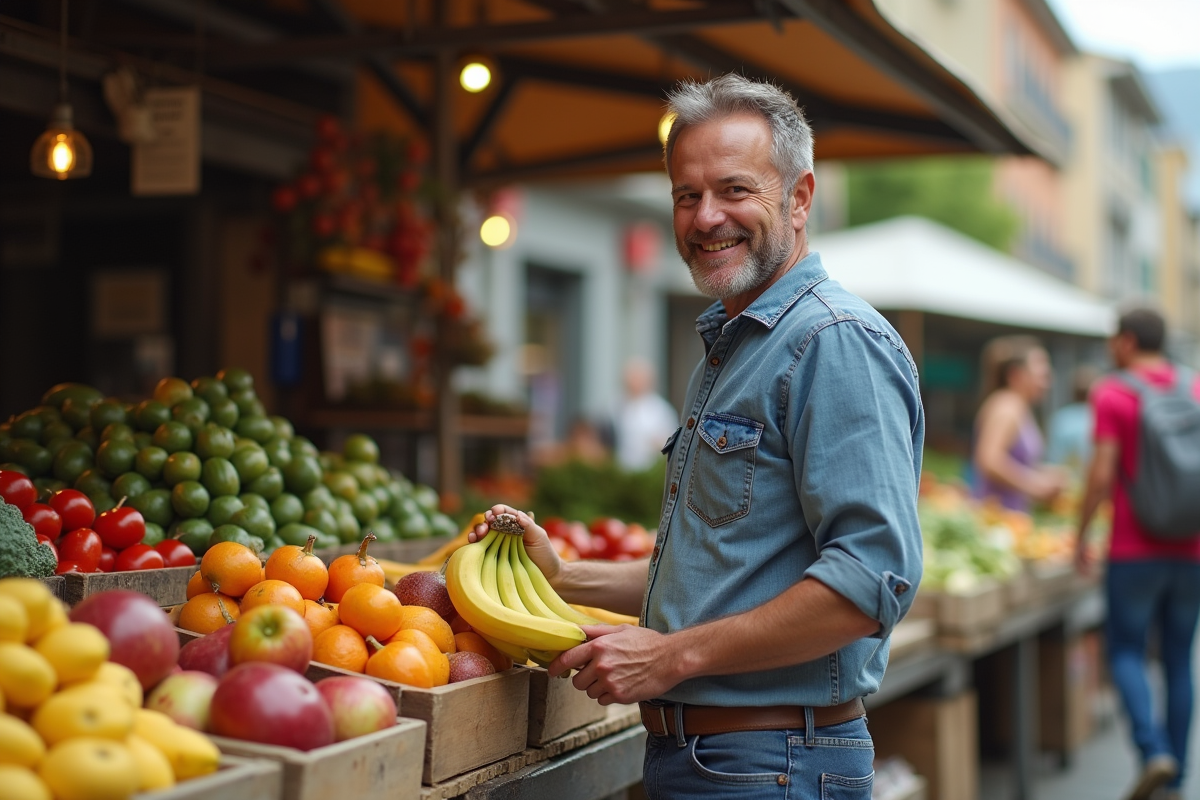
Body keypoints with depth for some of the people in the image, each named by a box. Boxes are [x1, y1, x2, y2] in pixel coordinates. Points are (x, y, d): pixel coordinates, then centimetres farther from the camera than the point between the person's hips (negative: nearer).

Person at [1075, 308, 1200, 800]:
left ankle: (1154, 751, -14)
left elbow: (1102, 475, -13)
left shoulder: (1112, 395, -7)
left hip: (1134, 550, -4)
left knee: (1126, 651, 6)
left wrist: (1081, 535, -3)